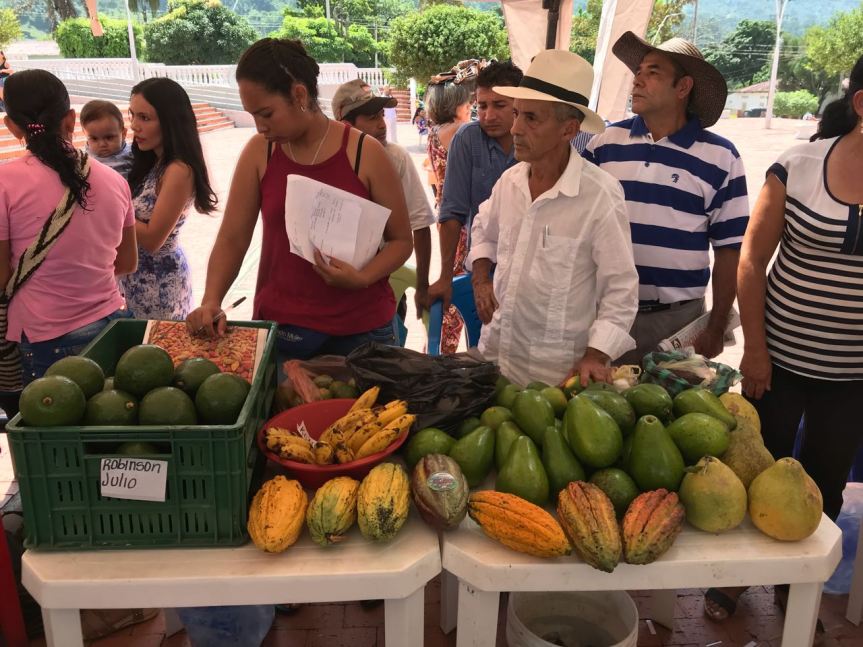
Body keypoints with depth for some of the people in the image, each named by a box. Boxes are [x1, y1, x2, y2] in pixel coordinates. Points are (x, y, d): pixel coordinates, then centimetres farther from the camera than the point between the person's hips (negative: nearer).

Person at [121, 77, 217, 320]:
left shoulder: (178, 171, -21)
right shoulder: (152, 162, 6)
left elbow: (152, 239, -20)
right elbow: (138, 215, 5)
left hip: (160, 281, -8)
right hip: (139, 276, 8)